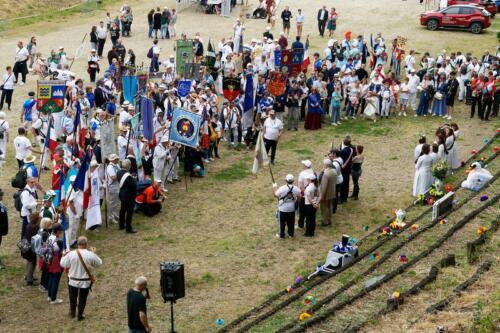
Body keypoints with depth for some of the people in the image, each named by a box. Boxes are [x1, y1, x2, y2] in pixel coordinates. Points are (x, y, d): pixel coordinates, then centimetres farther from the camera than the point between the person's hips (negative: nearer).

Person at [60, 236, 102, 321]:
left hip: (73, 281, 1)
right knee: (82, 298, 14)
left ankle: (72, 313, 39)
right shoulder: (91, 255, -19)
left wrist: (64, 256, 13)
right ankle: (80, 315, 24)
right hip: (85, 281, -1)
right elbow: (99, 263, -2)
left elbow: (63, 264, -5)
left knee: (73, 297, 22)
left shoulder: (71, 254, -18)